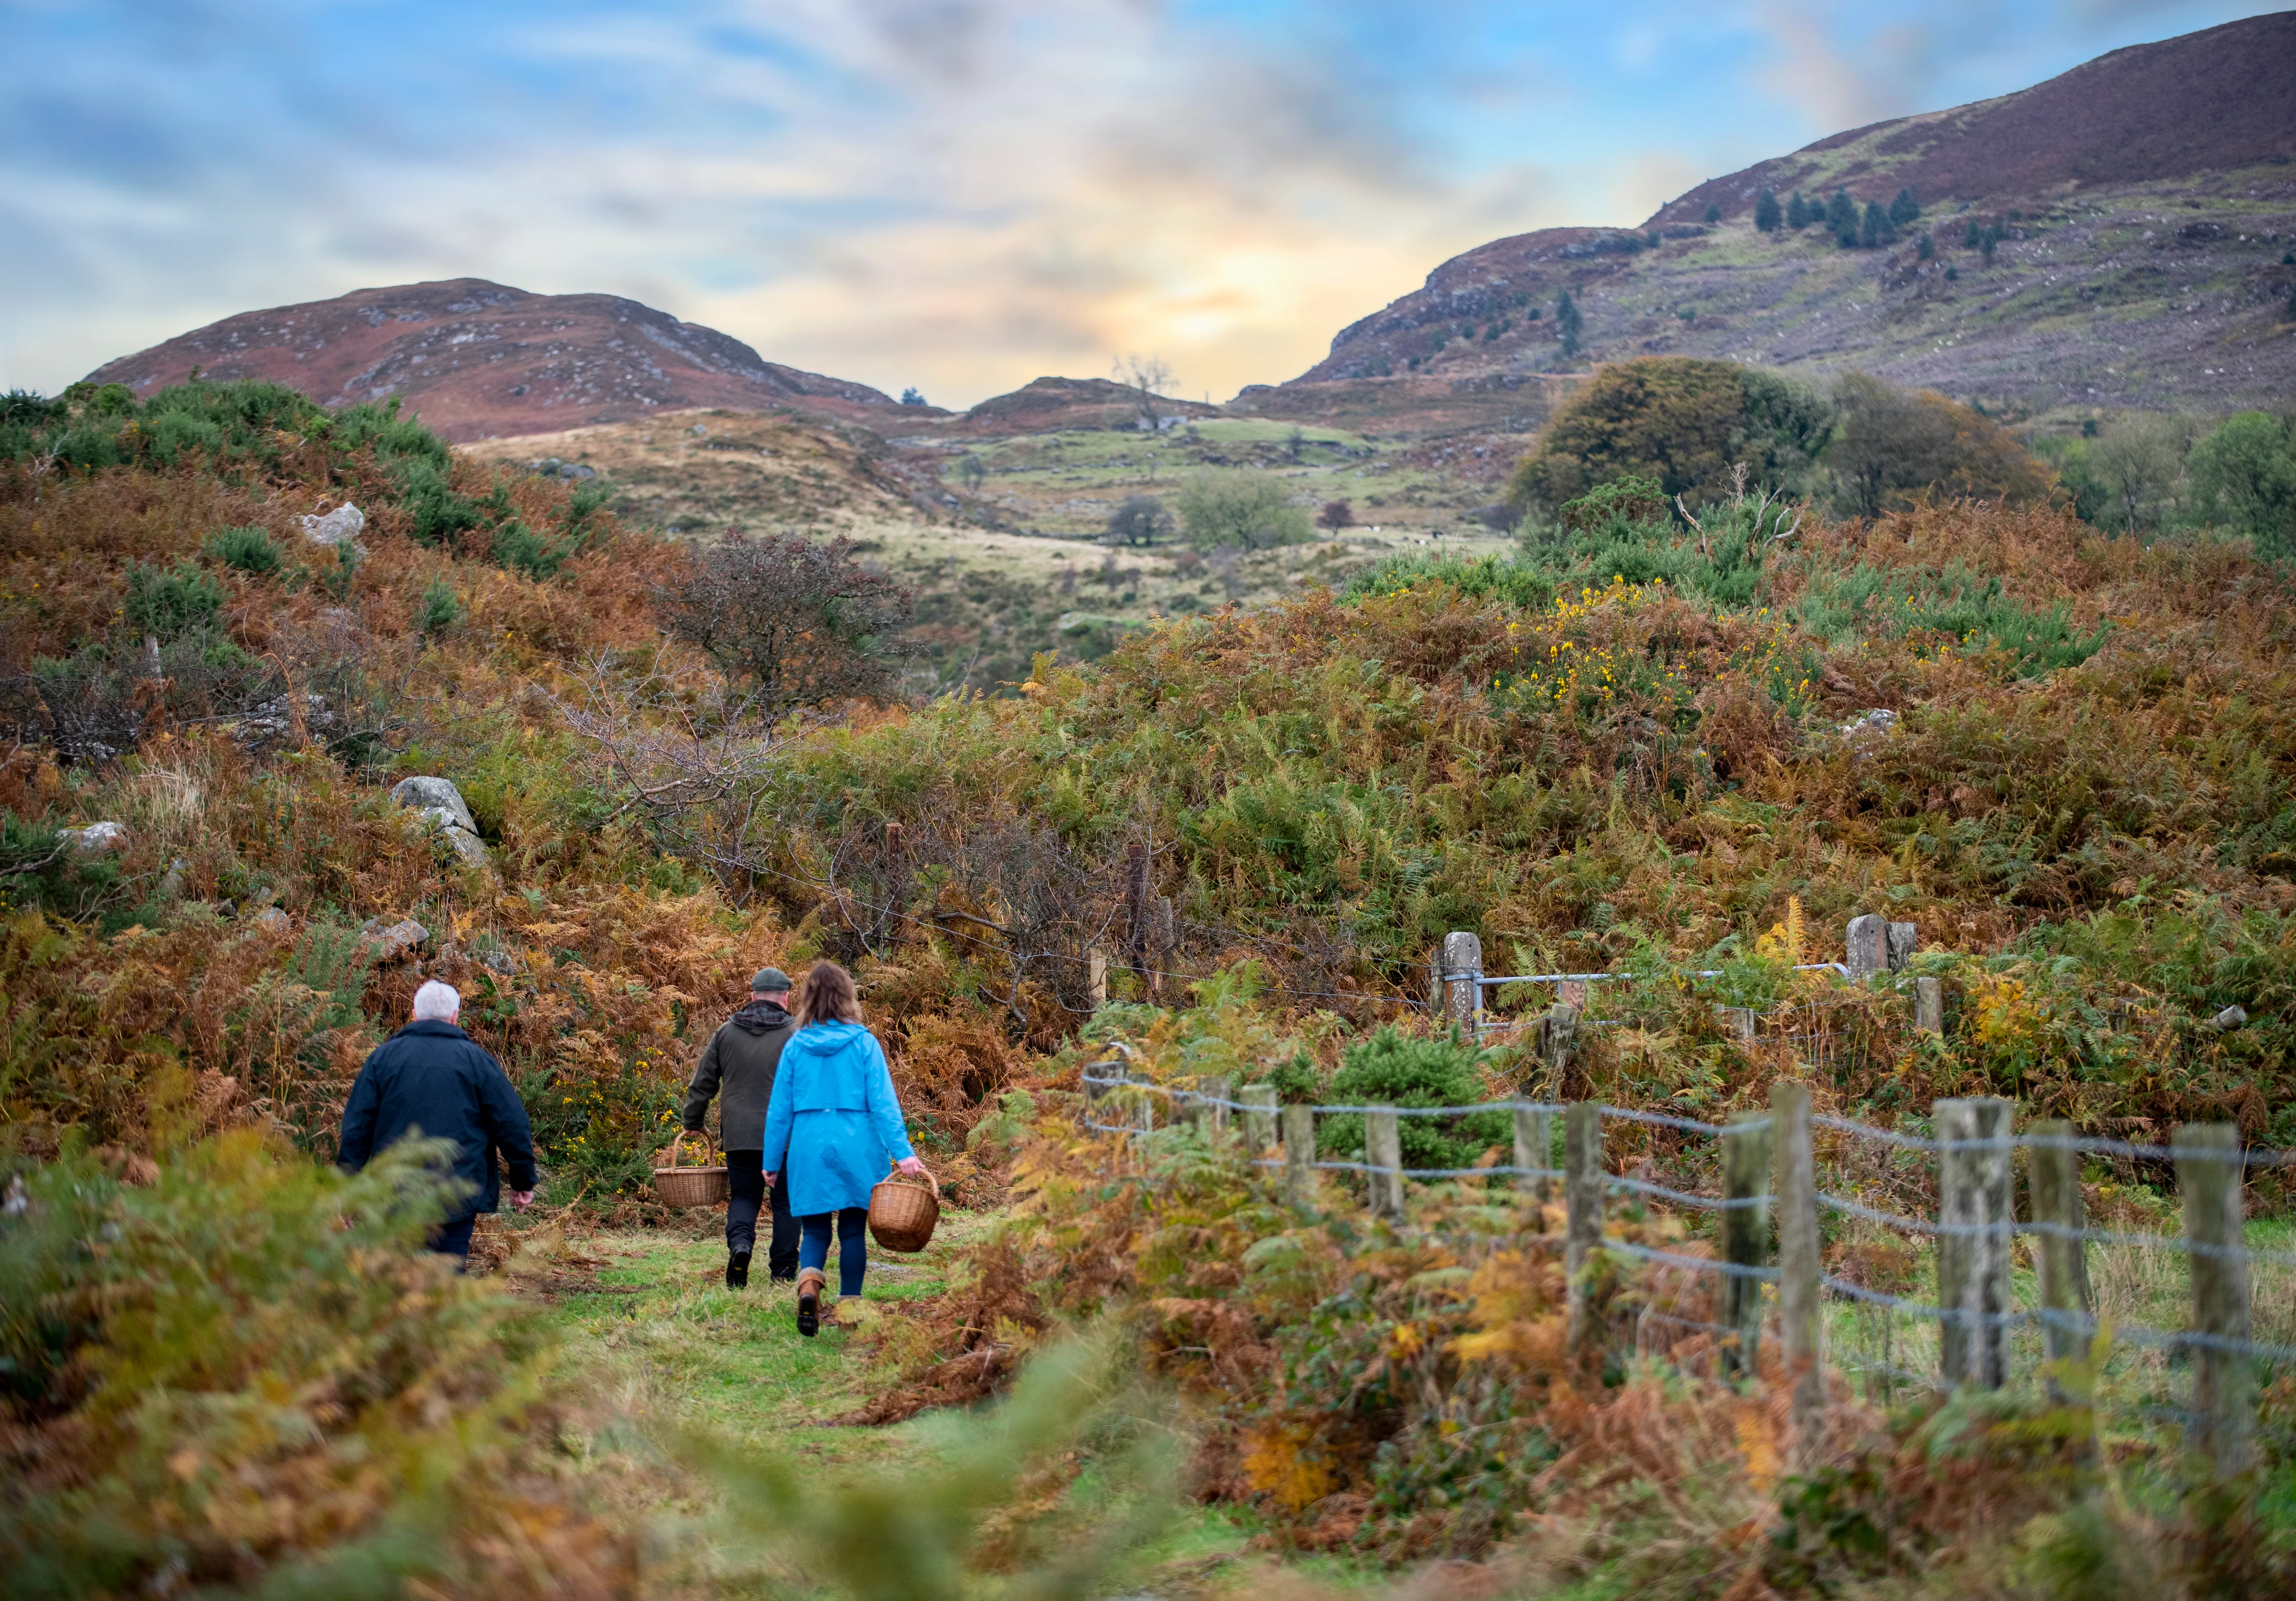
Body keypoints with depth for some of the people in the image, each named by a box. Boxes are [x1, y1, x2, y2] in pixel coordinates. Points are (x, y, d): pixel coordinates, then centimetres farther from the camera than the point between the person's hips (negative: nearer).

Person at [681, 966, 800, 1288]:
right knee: (786, 1201, 9)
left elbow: (702, 1083, 10)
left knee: (743, 1197, 12)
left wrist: (693, 1123, 22)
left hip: (740, 1137, 2)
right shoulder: (796, 1037, -4)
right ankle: (784, 1270, 10)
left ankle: (740, 1243, -16)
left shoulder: (726, 1032, 5)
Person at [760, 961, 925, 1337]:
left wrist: (772, 1162, 13)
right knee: (853, 1230, 10)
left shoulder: (796, 1046, 1)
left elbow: (780, 1109, 5)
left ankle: (809, 1285, -21)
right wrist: (903, 1153, -8)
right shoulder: (864, 1044, -3)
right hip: (856, 1150, -1)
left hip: (809, 1150, 1)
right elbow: (883, 1103, -7)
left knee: (814, 1230, 6)